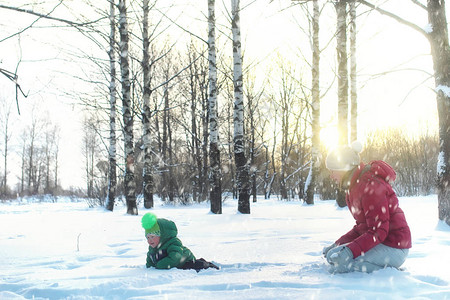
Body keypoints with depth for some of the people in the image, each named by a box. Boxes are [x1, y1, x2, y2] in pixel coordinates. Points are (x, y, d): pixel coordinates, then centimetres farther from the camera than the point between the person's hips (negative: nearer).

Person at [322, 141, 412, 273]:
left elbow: (378, 231, -24)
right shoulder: (355, 186, 12)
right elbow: (361, 227, 16)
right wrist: (338, 244, 4)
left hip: (392, 248, -11)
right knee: (332, 253, 14)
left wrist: (350, 251, -32)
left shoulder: (371, 186, -19)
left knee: (337, 258, -20)